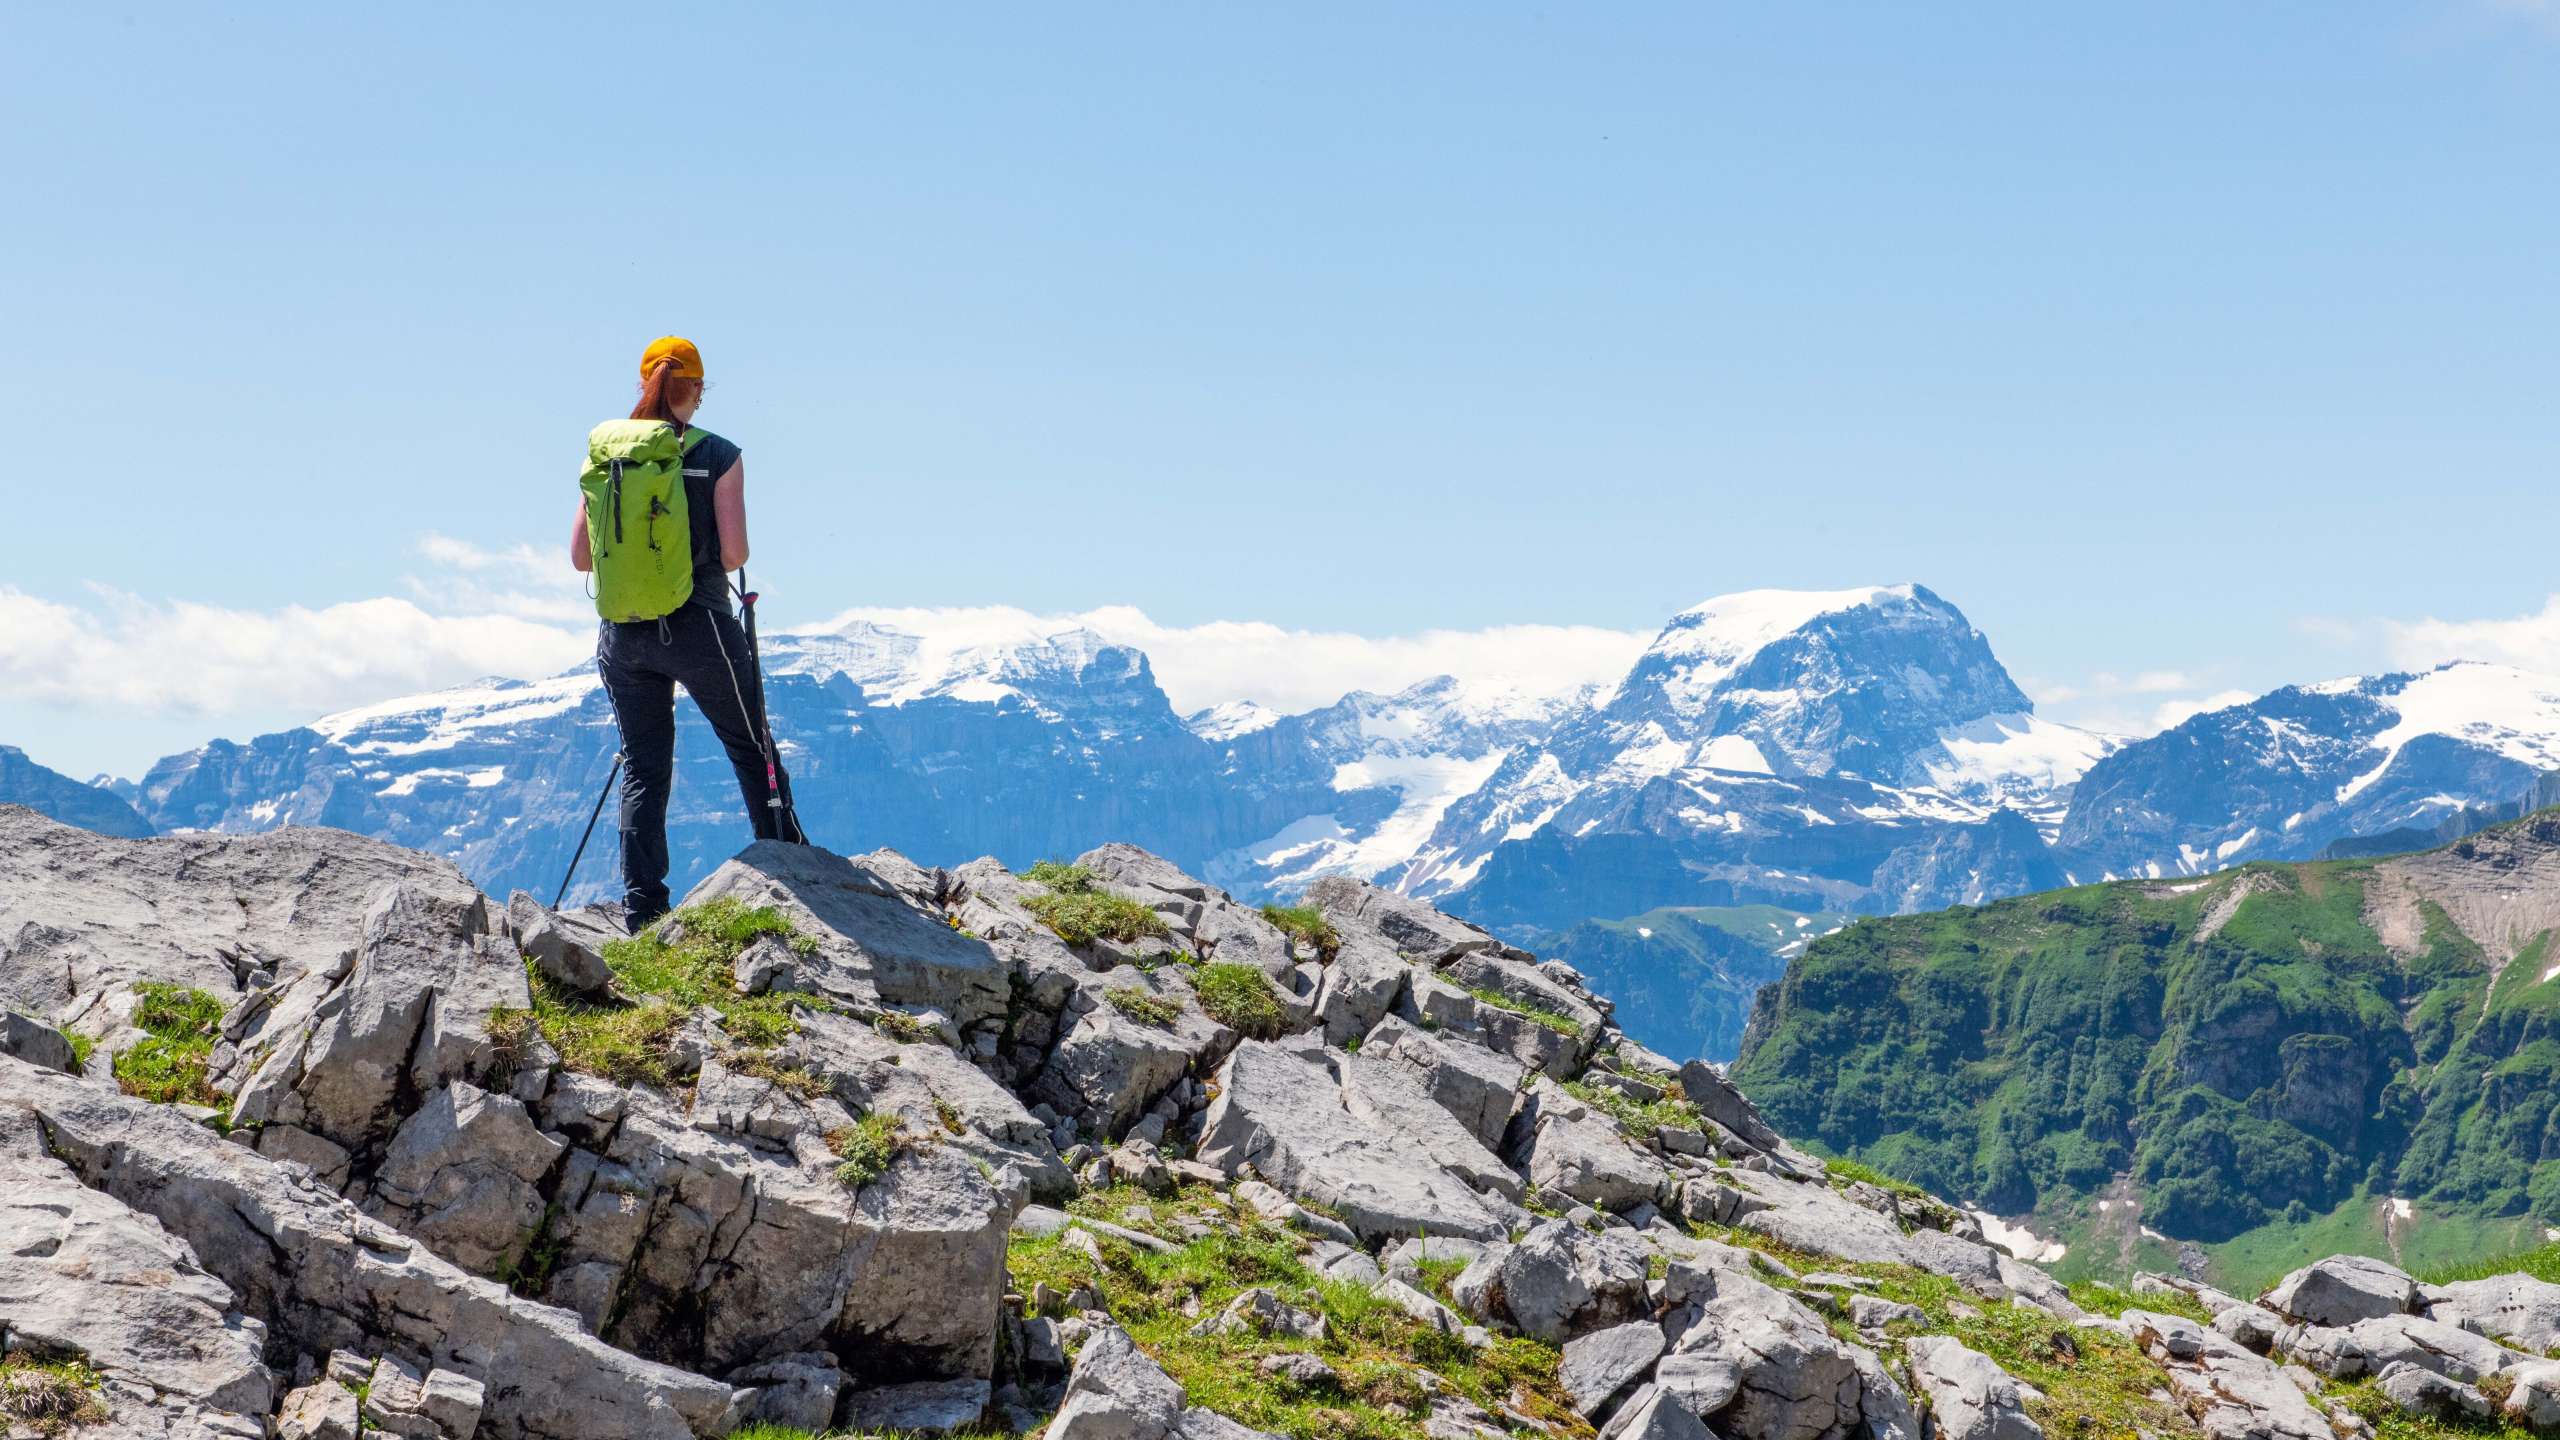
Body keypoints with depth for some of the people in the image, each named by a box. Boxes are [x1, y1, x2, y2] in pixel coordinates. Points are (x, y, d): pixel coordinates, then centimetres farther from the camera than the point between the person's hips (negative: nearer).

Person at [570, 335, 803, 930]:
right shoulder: (719, 456, -7)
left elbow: (580, 556, 4)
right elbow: (734, 553, -11)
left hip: (623, 632, 3)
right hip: (699, 628, -3)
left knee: (642, 768, 10)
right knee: (752, 749, 14)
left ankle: (641, 909, 5)